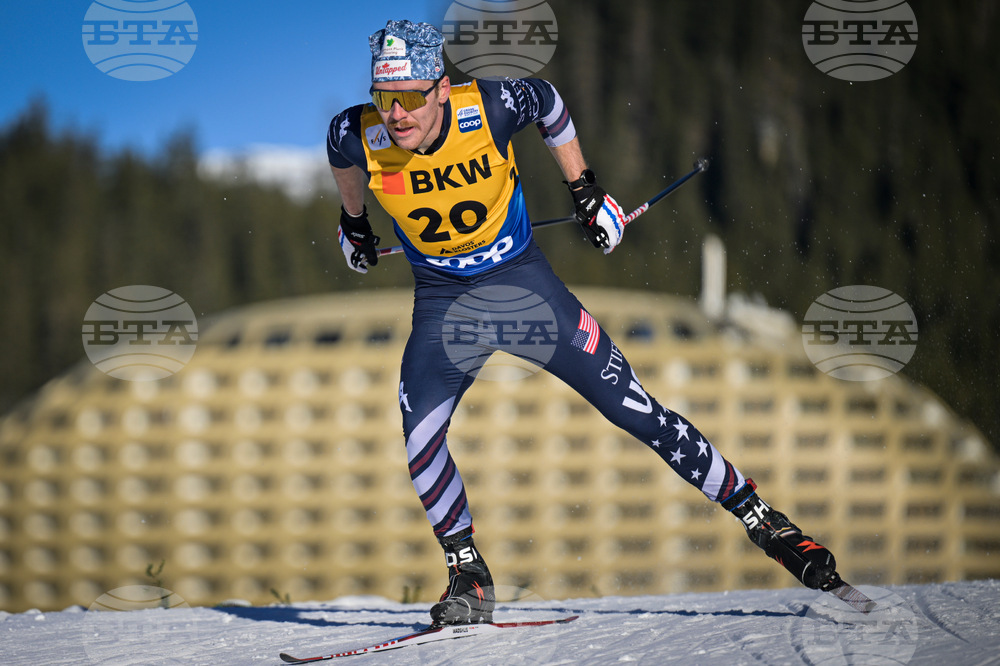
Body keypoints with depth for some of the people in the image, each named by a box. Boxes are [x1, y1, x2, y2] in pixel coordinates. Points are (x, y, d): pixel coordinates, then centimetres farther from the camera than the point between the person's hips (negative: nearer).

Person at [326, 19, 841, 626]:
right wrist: (354, 222, 23)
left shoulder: (490, 109, -25)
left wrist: (585, 189, 7)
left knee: (636, 410, -4)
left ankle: (761, 519, 7)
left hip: (524, 280, -1)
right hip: (442, 298, 1)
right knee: (420, 439, -19)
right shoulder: (359, 137, -21)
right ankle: (469, 579, 2)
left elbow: (549, 103, -2)